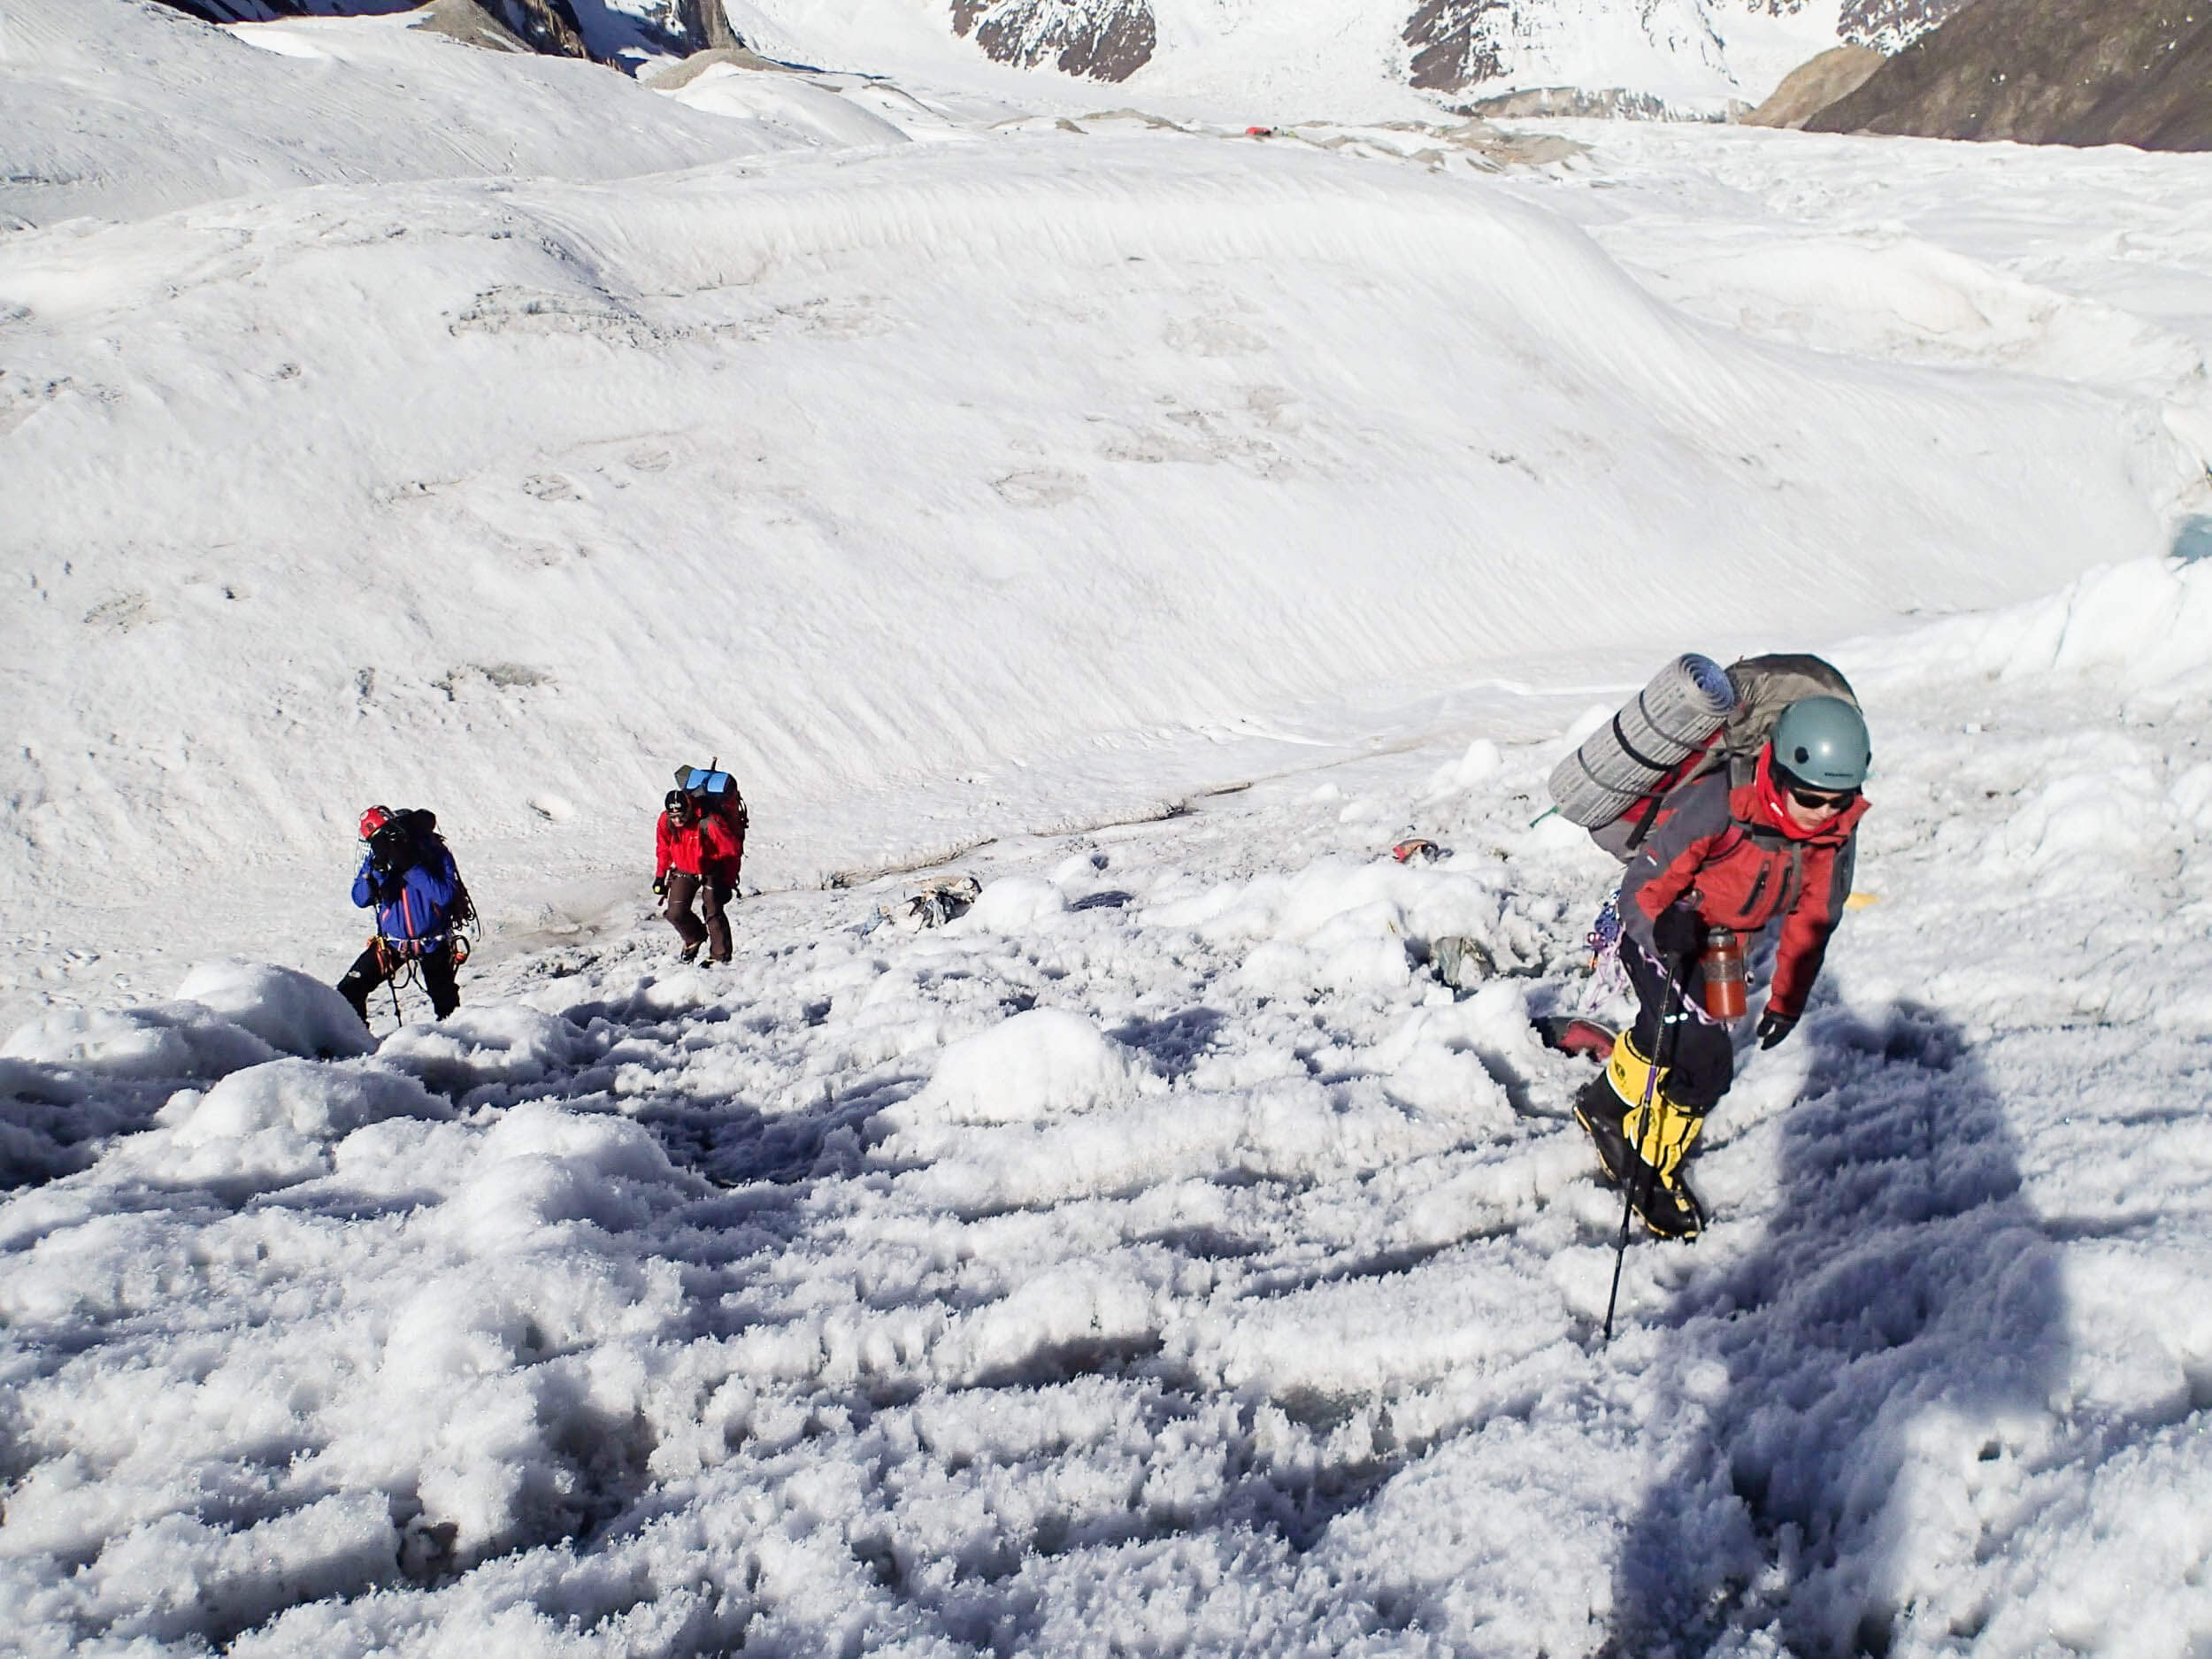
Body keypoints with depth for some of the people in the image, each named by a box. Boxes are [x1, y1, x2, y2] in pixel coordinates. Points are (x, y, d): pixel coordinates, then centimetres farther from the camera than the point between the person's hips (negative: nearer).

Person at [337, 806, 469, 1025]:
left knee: (447, 1005, 10)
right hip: (392, 942, 3)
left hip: (433, 943, -2)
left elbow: (445, 896, -26)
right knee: (349, 991, -8)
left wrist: (412, 868, -29)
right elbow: (360, 899, -12)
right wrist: (378, 869, -27)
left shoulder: (434, 851, -16)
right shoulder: (376, 856, -4)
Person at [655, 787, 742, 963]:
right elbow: (663, 849, 6)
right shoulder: (666, 821, -15)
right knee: (675, 913, -6)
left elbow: (732, 851, -18)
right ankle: (695, 938, 23)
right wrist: (660, 876, 7)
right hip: (683, 872, 4)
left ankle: (720, 956, 4)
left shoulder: (709, 823, -29)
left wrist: (728, 882, -14)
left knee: (714, 914, -9)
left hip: (711, 873, -4)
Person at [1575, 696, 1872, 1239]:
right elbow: (1643, 888, -29)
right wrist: (1666, 926, -49)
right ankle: (1648, 1171, 5)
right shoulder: (1716, 807, -34)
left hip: (1725, 942, 6)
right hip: (1659, 927, -6)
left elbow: (1811, 924, -2)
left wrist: (1786, 1002, 1)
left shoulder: (1837, 832, -16)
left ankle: (1606, 1105, 44)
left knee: (1665, 1037, 19)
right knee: (1705, 1060, -15)